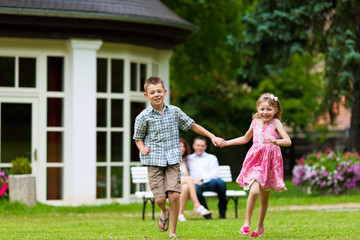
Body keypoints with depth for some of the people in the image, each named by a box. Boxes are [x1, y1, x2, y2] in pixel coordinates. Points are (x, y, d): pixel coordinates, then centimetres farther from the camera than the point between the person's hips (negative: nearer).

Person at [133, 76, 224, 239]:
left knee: (174, 195, -11)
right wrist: (142, 148, -10)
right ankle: (164, 211, 32)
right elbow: (138, 138, 11)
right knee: (160, 198, -8)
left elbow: (192, 125, 17)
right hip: (154, 161, -1)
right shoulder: (143, 117, -1)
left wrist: (212, 137, 16)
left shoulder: (174, 111, 6)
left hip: (172, 160, 1)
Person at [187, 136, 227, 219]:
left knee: (221, 182, -35)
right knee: (195, 188, -39)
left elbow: (214, 174, 6)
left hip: (211, 182, 1)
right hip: (197, 184, -1)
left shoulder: (212, 158, 22)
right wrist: (192, 180, -8)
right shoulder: (188, 159, 24)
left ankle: (222, 212, -18)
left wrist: (201, 179, -9)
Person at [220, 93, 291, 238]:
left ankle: (260, 225, 27)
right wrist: (227, 143, 23)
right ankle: (247, 223, -10)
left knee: (264, 196, 9)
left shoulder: (275, 123, -4)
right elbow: (245, 138, 26)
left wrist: (276, 141, -35)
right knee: (254, 191, -21)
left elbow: (288, 141, -15)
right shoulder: (255, 122, 8)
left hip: (270, 162, -1)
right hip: (255, 160, 1)